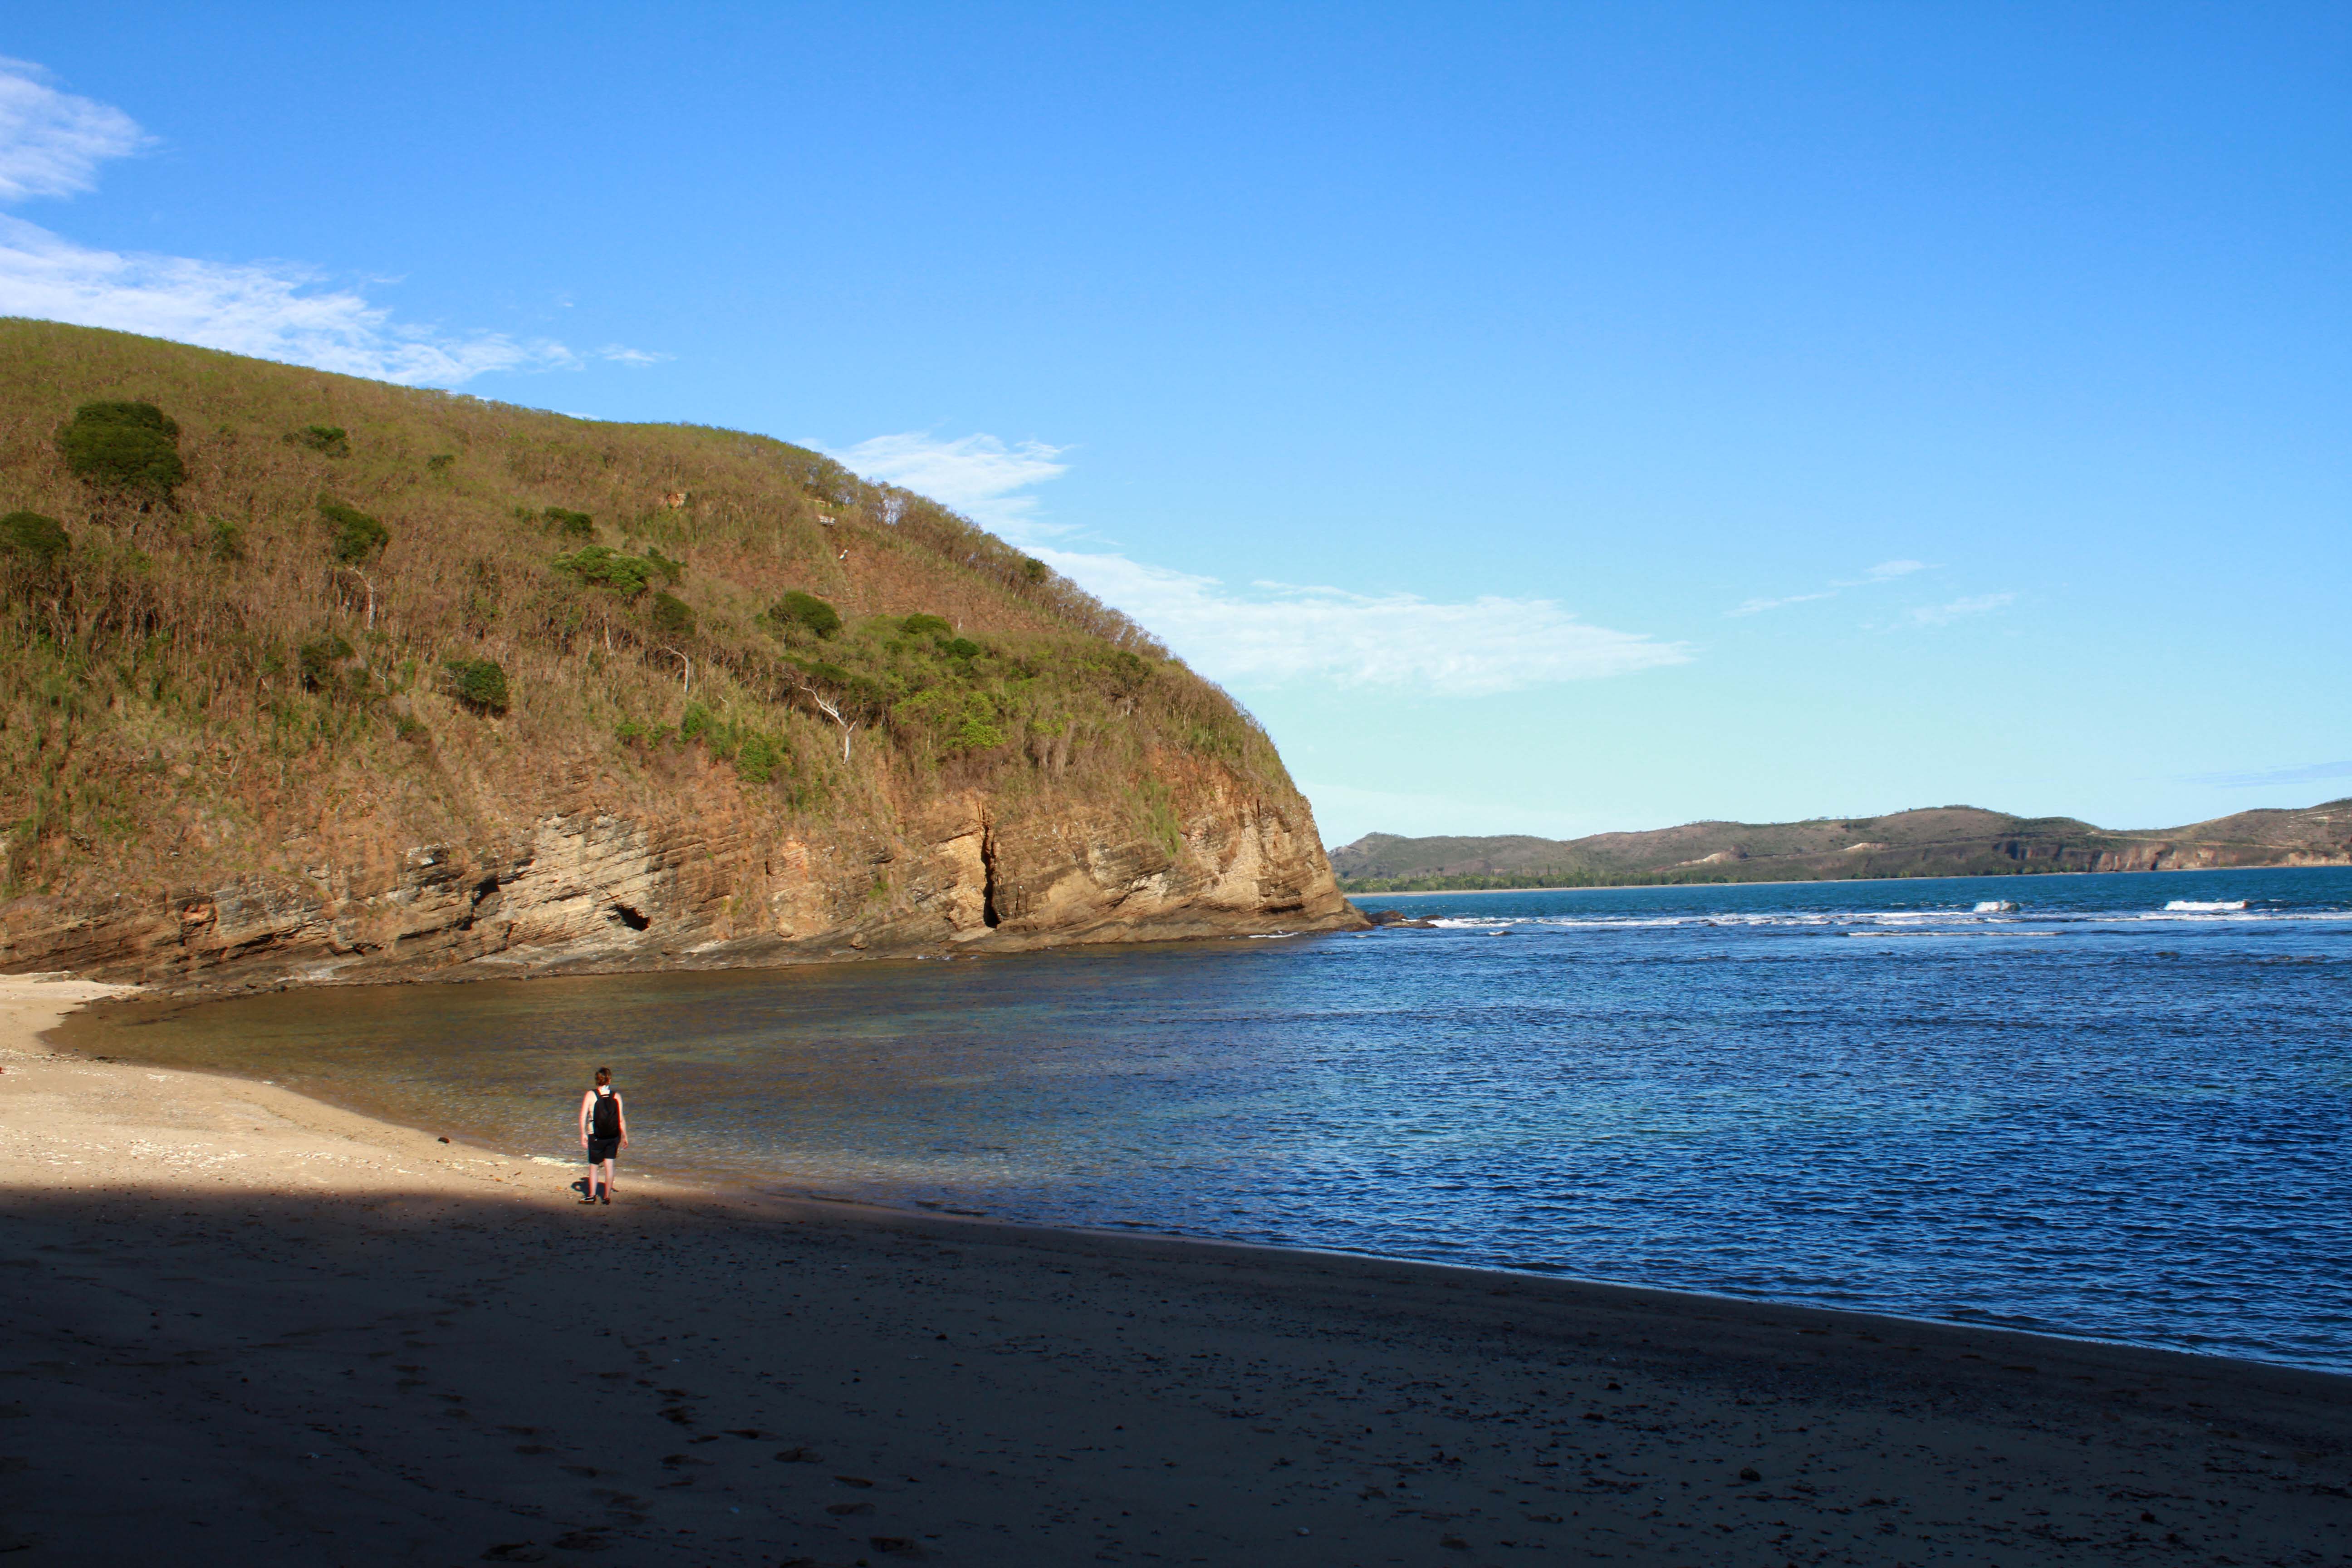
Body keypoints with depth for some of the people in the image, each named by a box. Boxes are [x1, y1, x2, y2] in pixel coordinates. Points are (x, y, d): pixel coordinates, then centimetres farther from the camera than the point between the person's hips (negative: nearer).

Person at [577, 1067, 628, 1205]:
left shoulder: (590, 1095, -7)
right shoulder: (616, 1096, -3)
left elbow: (583, 1117, -13)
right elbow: (622, 1120, -4)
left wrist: (583, 1135, -7)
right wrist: (625, 1137, 5)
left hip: (596, 1136, -1)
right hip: (613, 1136, 1)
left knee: (593, 1166, 12)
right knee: (609, 1165, 8)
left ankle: (592, 1195, 8)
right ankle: (607, 1196, 8)